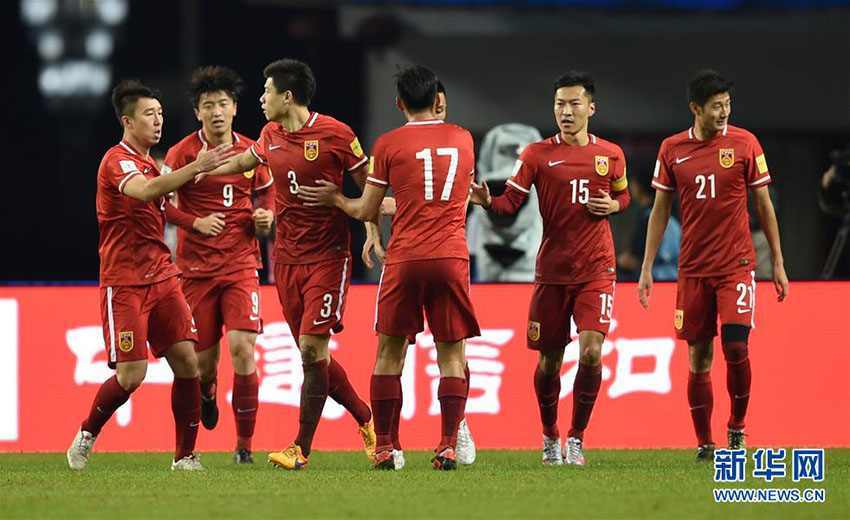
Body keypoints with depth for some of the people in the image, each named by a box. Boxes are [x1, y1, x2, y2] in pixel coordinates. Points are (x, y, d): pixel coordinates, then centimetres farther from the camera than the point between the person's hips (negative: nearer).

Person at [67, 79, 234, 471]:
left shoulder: (149, 163, 16)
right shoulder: (118, 160, -12)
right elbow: (145, 191, -33)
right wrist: (196, 167, -40)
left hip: (161, 277, 8)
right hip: (124, 284, -8)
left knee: (186, 361, -5)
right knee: (131, 374, -10)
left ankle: (185, 455, 1)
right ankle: (86, 436, 14)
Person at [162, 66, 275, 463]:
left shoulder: (251, 152, 5)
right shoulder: (183, 152, -4)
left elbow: (267, 192, 21)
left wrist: (266, 216, 0)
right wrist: (196, 222, -16)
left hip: (241, 264, 1)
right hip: (196, 267, -1)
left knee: (242, 347, -16)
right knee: (205, 357, 4)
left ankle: (245, 443, -7)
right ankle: (206, 393, 44)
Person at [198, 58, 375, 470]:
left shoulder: (335, 135, -9)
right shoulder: (271, 136, 8)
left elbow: (369, 188, -2)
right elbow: (242, 162, 29)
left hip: (328, 257, -6)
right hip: (286, 258, 6)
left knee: (312, 348, -11)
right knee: (313, 354, 6)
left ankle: (301, 448, -6)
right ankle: (366, 419, 25)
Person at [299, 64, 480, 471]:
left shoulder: (389, 144, 1)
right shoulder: (462, 139, 11)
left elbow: (366, 211, 5)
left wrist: (335, 198, 24)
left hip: (404, 258, -2)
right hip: (452, 257, 2)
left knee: (390, 352, 8)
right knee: (451, 354, 5)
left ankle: (384, 447, 4)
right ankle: (449, 445, -6)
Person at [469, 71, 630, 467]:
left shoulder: (611, 155, 6)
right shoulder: (538, 154, -1)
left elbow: (623, 197, 21)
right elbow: (511, 201, -8)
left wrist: (613, 205, -2)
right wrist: (487, 201, -29)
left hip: (596, 270, 0)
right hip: (551, 270, 0)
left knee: (591, 352, -15)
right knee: (549, 360, 5)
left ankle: (577, 437, 1)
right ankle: (549, 437, 27)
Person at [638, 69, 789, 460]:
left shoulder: (744, 143, -2)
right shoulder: (672, 149, 3)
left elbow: (764, 204, 4)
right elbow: (660, 211, 9)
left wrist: (778, 263, 3)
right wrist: (647, 267, 5)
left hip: (736, 264, -2)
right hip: (693, 267, 2)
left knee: (736, 347, -13)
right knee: (698, 356, 2)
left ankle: (737, 428, 7)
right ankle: (704, 443, 10)